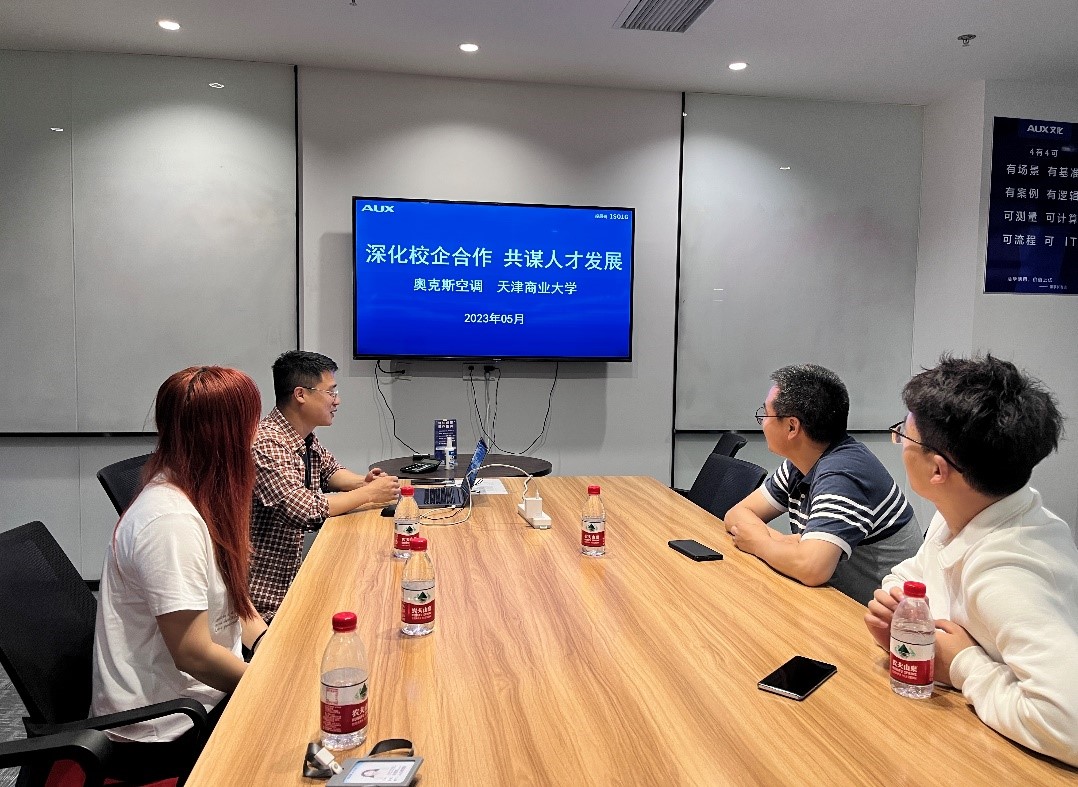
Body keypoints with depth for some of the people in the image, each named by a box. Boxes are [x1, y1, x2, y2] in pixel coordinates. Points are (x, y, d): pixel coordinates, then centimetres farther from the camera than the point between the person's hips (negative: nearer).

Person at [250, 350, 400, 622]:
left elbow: (330, 471, 22)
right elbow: (306, 512, -30)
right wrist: (369, 493, -18)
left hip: (292, 575, 8)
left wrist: (362, 481, 1)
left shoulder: (306, 437, 4)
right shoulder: (266, 444, -23)